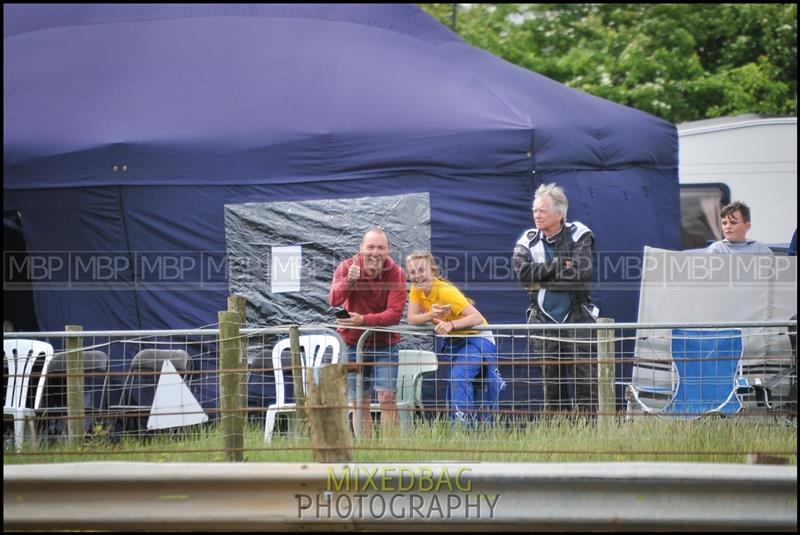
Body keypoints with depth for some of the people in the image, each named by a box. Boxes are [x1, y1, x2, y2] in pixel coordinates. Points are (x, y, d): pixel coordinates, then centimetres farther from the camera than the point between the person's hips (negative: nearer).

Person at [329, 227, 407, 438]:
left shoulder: (396, 274, -12)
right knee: (359, 404, 5)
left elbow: (395, 313, -19)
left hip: (384, 343, -2)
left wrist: (363, 320, -33)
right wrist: (348, 281, -43)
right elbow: (334, 300, -24)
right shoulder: (347, 267, -9)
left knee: (387, 399, -11)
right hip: (353, 343, 2)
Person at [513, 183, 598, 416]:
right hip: (544, 321, 3)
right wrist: (559, 265, -13)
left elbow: (581, 272, -15)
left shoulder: (579, 235, -1)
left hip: (577, 318, -3)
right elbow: (522, 271, -11)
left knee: (584, 379, -6)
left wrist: (541, 279, -10)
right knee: (551, 383, 4)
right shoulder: (528, 240, 7)